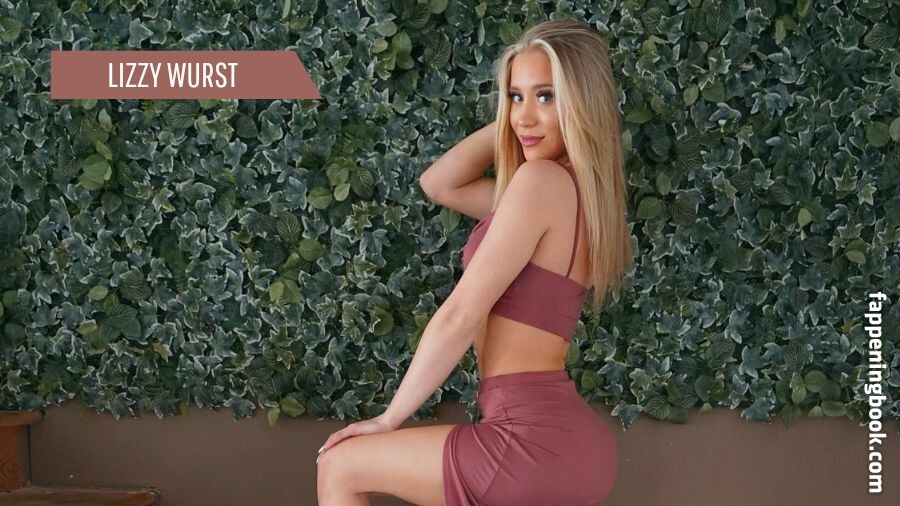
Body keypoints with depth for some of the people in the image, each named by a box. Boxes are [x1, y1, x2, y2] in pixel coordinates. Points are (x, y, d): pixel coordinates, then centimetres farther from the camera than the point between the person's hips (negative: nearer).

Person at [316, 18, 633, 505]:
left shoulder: (542, 179, -14)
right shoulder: (582, 188, 14)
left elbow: (461, 314, -12)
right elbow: (438, 184, 23)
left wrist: (389, 417, -3)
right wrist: (511, 119, 13)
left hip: (536, 441, -9)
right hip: (575, 442, 9)